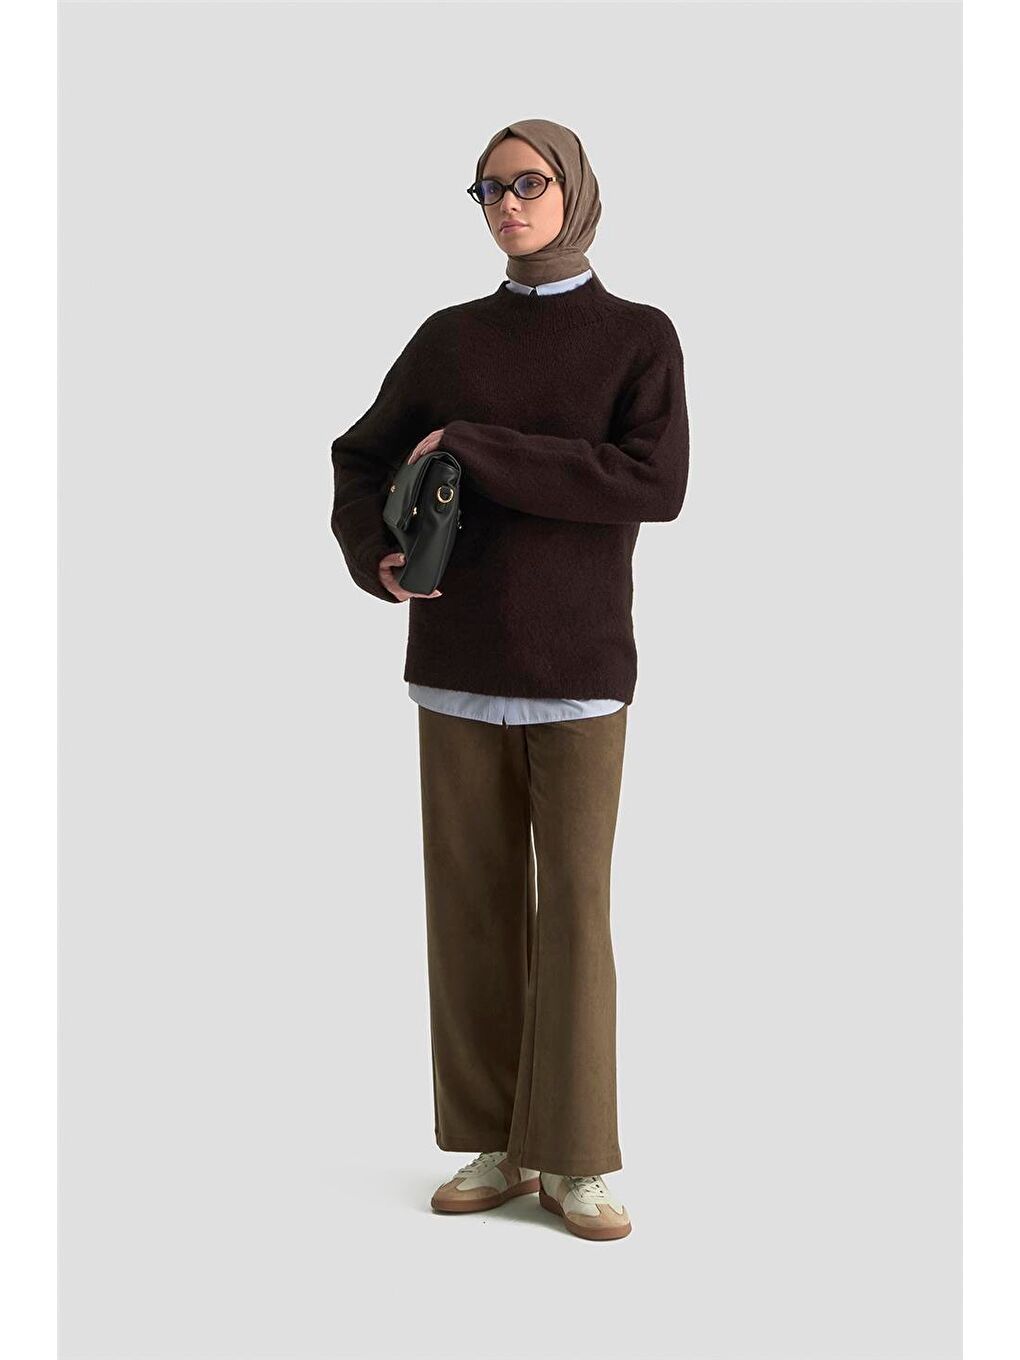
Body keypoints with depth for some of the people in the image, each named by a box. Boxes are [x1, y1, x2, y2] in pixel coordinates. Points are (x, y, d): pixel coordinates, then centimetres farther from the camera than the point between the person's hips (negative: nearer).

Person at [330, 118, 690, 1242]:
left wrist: (477, 452, -15)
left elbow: (655, 483, -13)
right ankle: (498, 1146, 15)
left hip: (579, 666, -3)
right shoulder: (449, 339, 10)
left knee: (573, 906, -2)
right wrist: (374, 556, -5)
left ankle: (577, 1162, 7)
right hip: (458, 663, 3)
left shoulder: (639, 337, 2)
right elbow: (359, 459, 17)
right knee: (471, 900, 4)